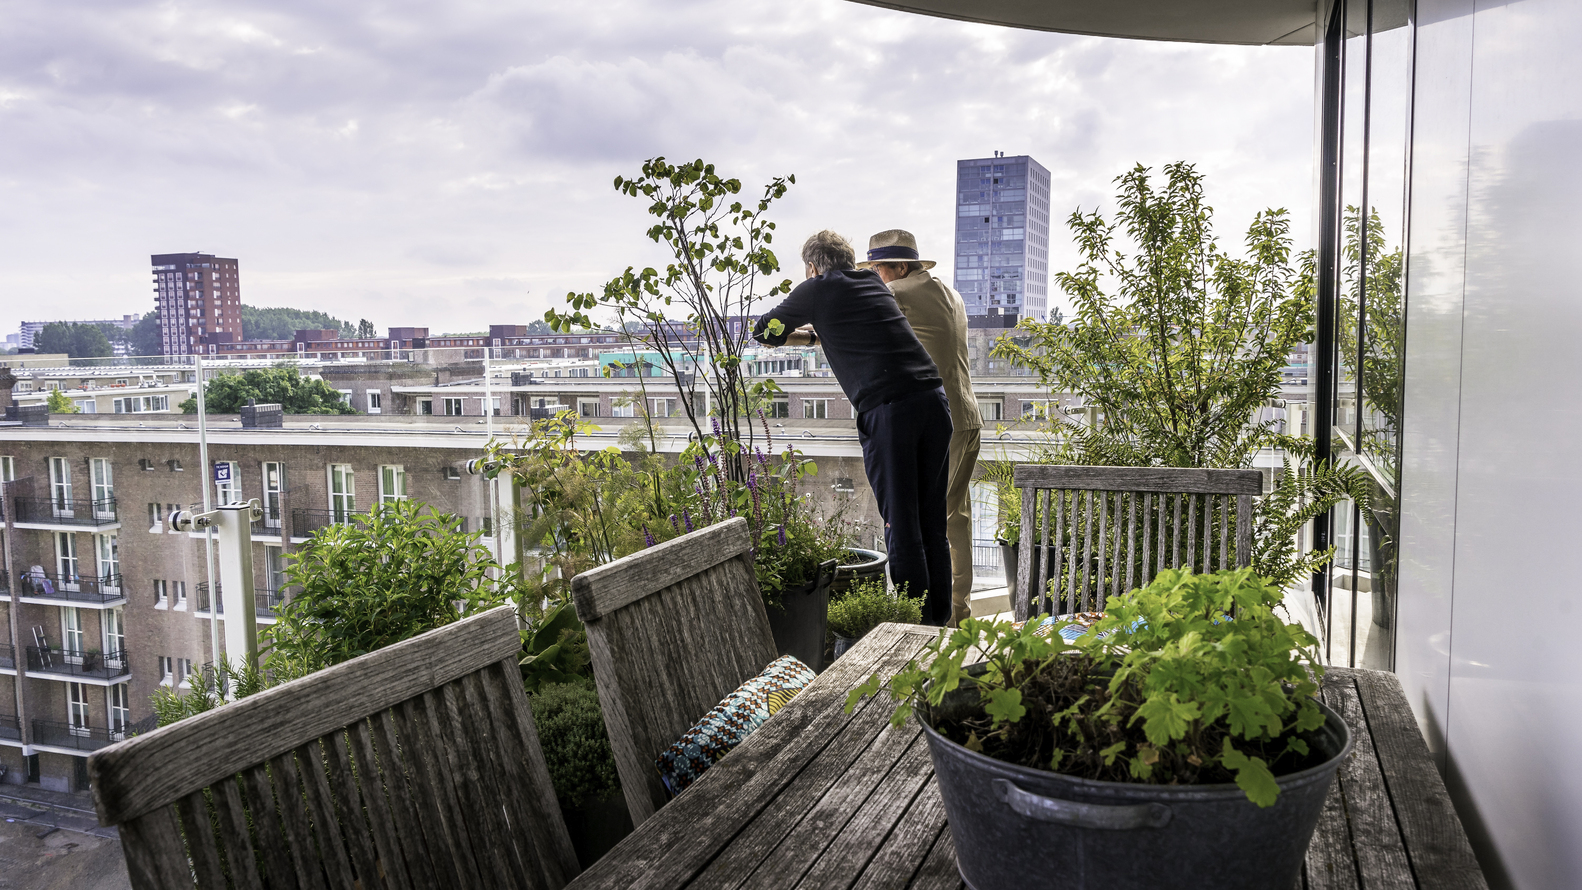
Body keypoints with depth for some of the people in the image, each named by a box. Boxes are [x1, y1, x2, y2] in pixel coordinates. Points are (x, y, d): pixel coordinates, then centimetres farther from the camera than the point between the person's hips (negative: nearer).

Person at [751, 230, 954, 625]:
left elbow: (763, 330, 19)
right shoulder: (873, 282, 23)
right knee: (932, 520, 12)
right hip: (933, 397, 6)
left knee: (900, 522, -1)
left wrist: (809, 336, 36)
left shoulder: (818, 289, 8)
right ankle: (940, 619, 19)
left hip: (887, 410, -6)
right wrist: (826, 333, 48)